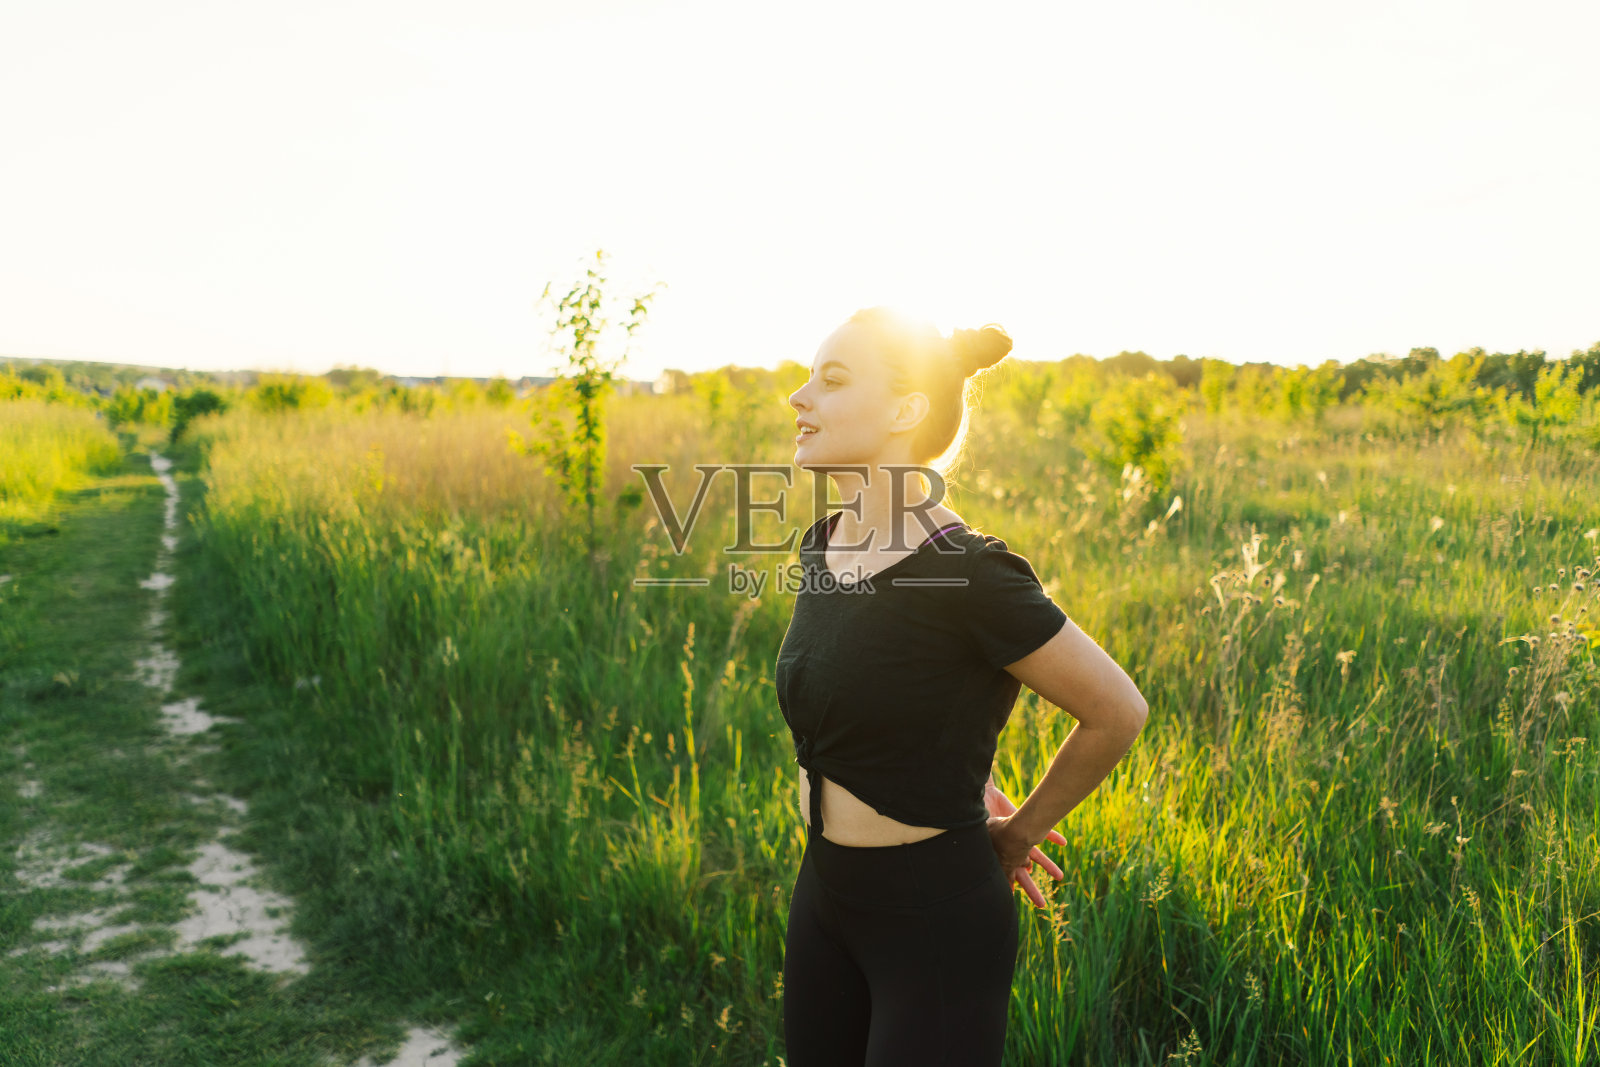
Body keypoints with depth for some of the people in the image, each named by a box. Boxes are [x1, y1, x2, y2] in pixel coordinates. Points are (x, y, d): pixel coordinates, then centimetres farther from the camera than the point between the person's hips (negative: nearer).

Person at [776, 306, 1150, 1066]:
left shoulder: (967, 575, -23)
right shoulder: (821, 547, -1)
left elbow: (1117, 714, -13)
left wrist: (1015, 834, -1)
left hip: (936, 919, -7)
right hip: (822, 897, 7)